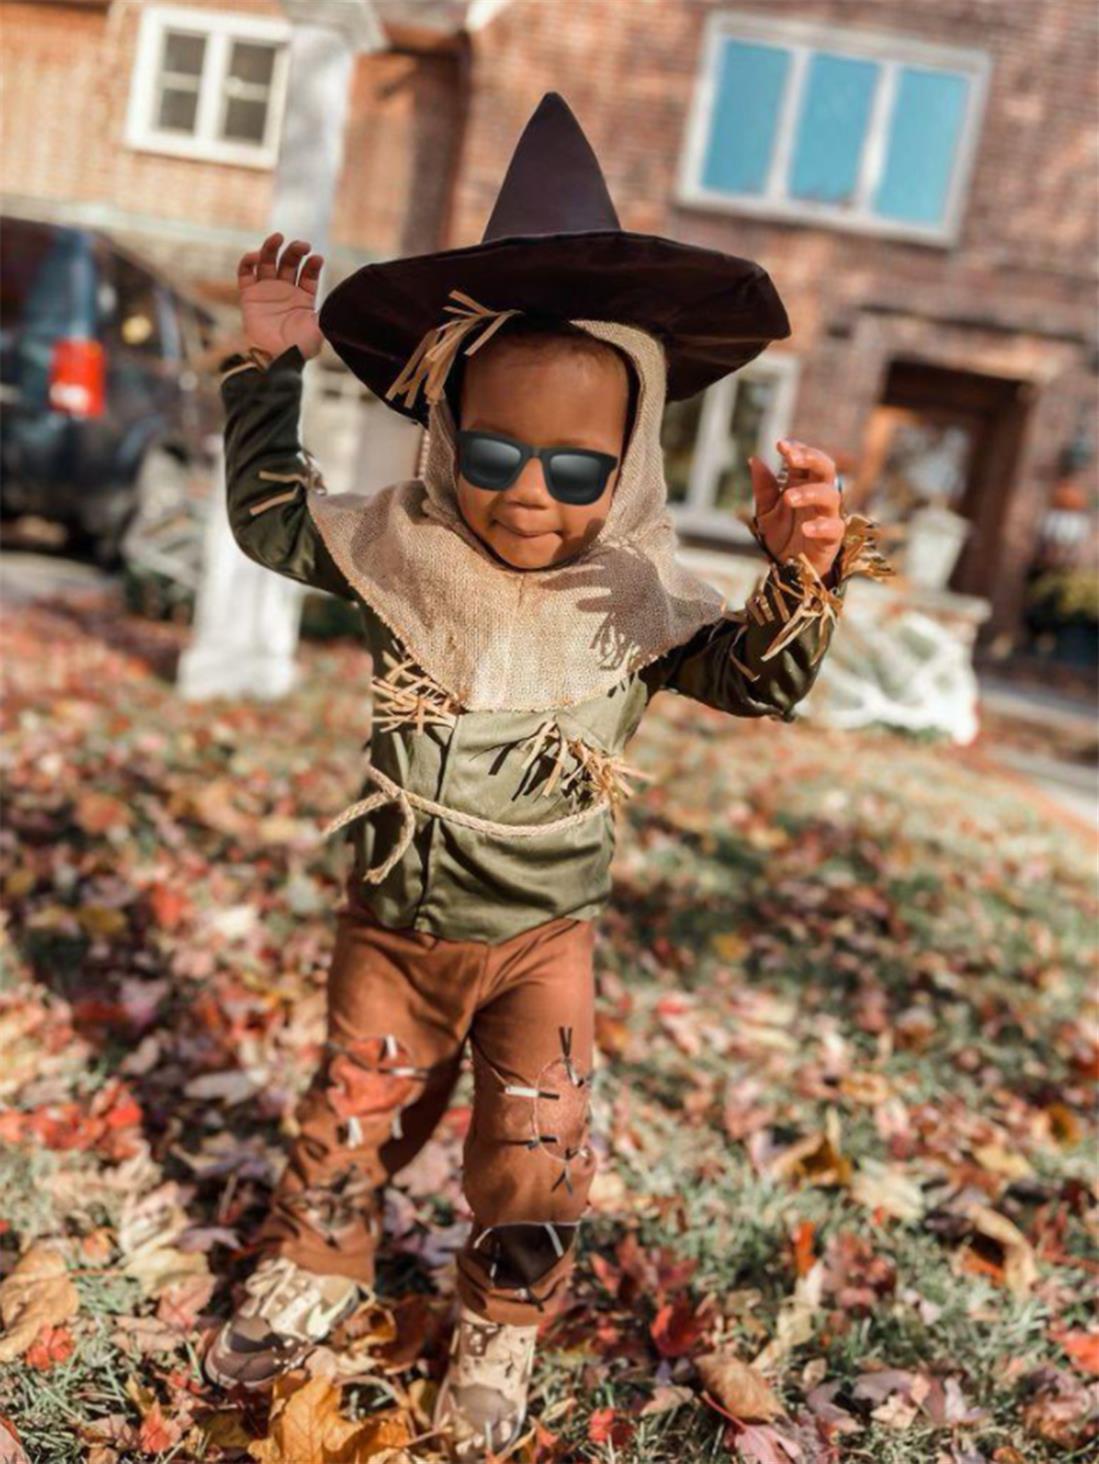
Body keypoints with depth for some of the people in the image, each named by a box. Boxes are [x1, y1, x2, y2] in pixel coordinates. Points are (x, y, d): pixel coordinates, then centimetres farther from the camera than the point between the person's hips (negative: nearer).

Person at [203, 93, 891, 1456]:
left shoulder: (639, 598, -13)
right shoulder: (403, 550, -10)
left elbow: (759, 680, -16)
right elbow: (274, 515, 4)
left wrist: (803, 576, -36)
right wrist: (270, 367, -3)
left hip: (541, 942, -1)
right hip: (390, 925, 1)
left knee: (535, 1155, 9)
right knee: (350, 1119, 19)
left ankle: (500, 1328, 38)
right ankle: (314, 1269, 48)